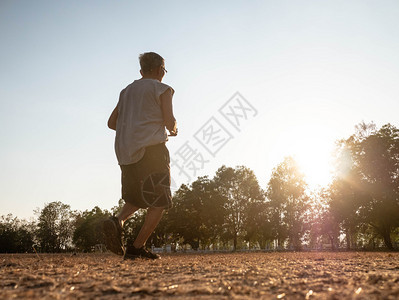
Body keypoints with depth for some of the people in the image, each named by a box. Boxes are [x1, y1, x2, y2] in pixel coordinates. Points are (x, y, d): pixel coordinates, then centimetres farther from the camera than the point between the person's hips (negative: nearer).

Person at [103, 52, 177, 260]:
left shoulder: (127, 91, 20)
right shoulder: (162, 89, 3)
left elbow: (111, 123, 21)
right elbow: (169, 120, -10)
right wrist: (173, 130, 12)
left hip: (126, 152, 7)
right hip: (151, 149, -6)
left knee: (137, 198, 20)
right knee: (159, 202, 3)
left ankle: (117, 221, -9)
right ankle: (137, 247, -1)